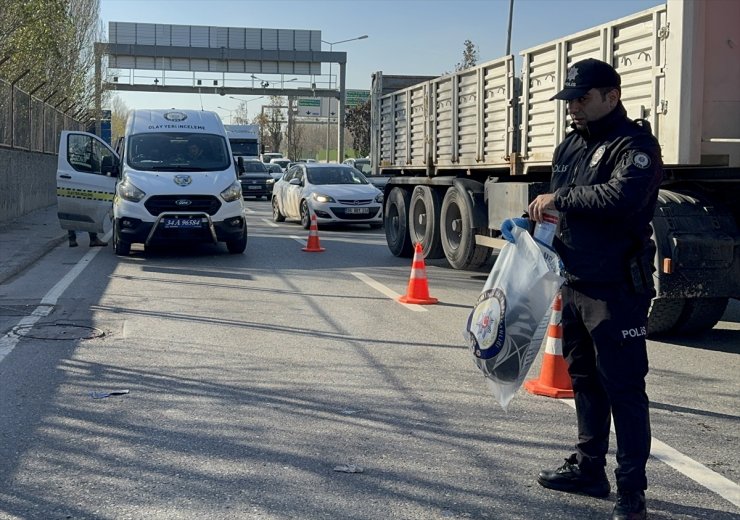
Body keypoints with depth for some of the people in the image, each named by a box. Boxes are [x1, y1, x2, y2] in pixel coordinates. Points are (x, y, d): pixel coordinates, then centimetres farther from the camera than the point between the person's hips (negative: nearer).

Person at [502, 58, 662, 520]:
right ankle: (589, 468, 30)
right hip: (575, 282, 9)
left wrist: (560, 199, -20)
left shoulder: (636, 145, -12)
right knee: (584, 378, 17)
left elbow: (621, 198, -30)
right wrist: (533, 221, 1)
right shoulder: (571, 146, 14)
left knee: (623, 386, -5)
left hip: (616, 288, -9)